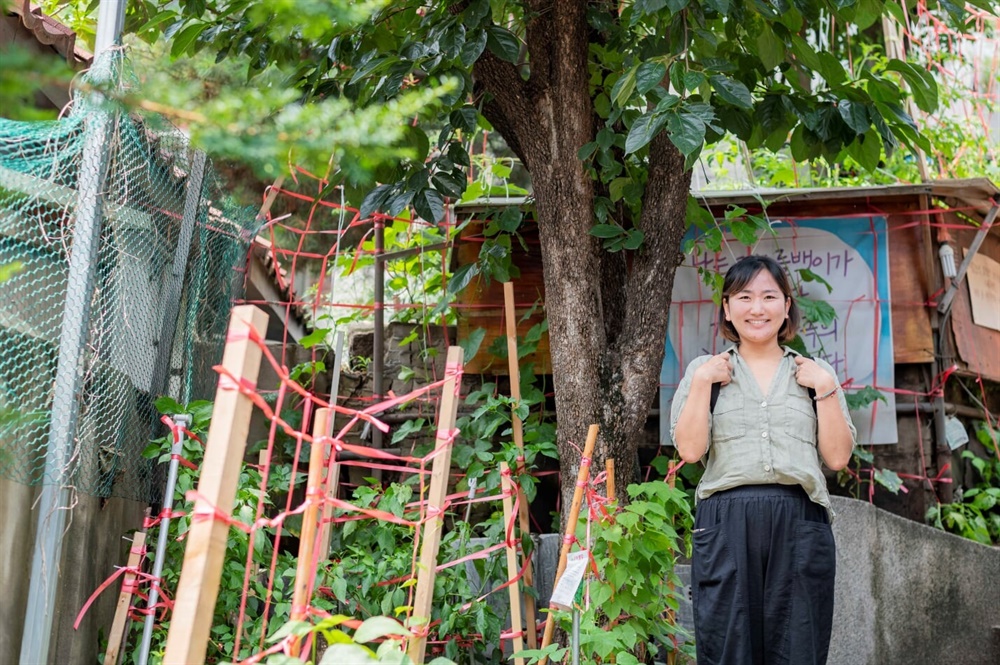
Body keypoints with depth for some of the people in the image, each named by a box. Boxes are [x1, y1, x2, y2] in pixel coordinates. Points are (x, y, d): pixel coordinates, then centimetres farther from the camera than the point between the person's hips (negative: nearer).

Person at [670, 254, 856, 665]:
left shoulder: (814, 372, 15)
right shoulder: (704, 371, 12)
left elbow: (838, 457, 6)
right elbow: (690, 450, -2)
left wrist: (825, 388, 0)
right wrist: (702, 381, -4)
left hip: (800, 525, 1)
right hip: (726, 524, -1)